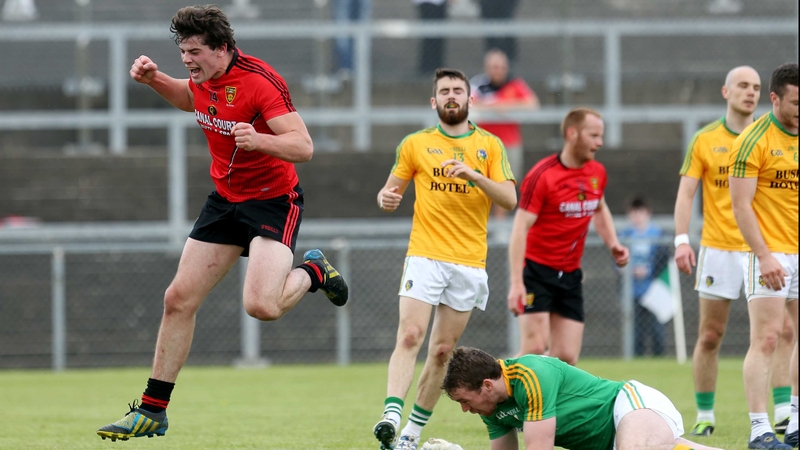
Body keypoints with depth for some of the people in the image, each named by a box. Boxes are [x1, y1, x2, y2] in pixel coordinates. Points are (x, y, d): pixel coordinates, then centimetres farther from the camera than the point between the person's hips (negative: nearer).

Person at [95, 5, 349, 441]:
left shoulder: (260, 81, -23)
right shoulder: (205, 77, 0)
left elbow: (303, 146, -27)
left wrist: (258, 139, -44)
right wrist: (154, 79, 8)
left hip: (273, 201, -7)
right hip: (224, 198, 7)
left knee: (261, 306, -26)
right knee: (178, 299, 3)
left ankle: (311, 272, 9)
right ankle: (152, 411, 11)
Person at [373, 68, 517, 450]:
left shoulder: (490, 146, 8)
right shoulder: (415, 144, 8)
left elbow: (510, 200, -1)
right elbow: (390, 190, 13)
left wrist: (475, 175, -17)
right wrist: (387, 199, -11)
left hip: (470, 262, 1)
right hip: (425, 256, -1)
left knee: (442, 351, 4)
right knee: (410, 337, -19)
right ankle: (390, 417, -29)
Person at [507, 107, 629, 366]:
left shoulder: (597, 173, 5)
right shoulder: (542, 176, -14)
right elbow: (520, 228, -17)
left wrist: (613, 244, 9)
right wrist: (516, 283, -24)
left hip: (570, 276, 6)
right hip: (536, 270, -6)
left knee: (567, 357, -1)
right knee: (535, 348, -17)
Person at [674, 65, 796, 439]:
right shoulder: (705, 140, 3)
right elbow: (686, 192, 1)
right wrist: (681, 240, -11)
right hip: (718, 248, -1)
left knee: (783, 330, -10)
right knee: (710, 336, 3)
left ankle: (784, 409, -11)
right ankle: (704, 415, 13)